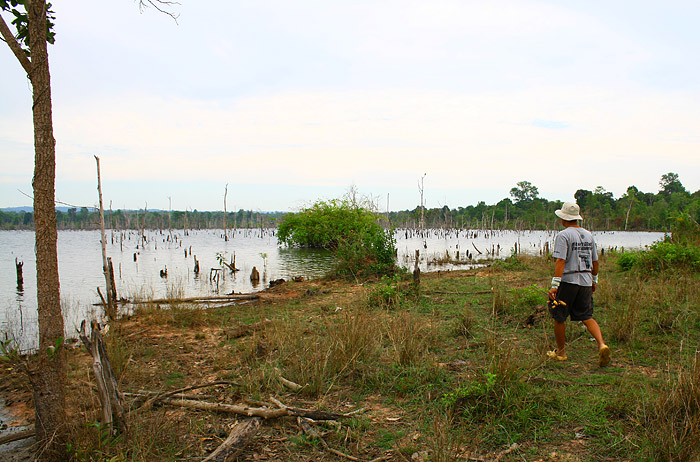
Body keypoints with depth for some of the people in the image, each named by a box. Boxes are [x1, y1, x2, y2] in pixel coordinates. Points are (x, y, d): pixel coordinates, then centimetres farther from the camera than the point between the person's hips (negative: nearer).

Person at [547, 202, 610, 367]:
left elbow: (560, 261, -19)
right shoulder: (588, 235, 11)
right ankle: (602, 345, -11)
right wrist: (594, 280, 28)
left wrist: (554, 284, -22)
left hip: (568, 281, -6)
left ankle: (561, 352, 16)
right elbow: (595, 261, 16)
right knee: (587, 316, 9)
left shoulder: (563, 235, -10)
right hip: (586, 281, 6)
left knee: (559, 317, 8)